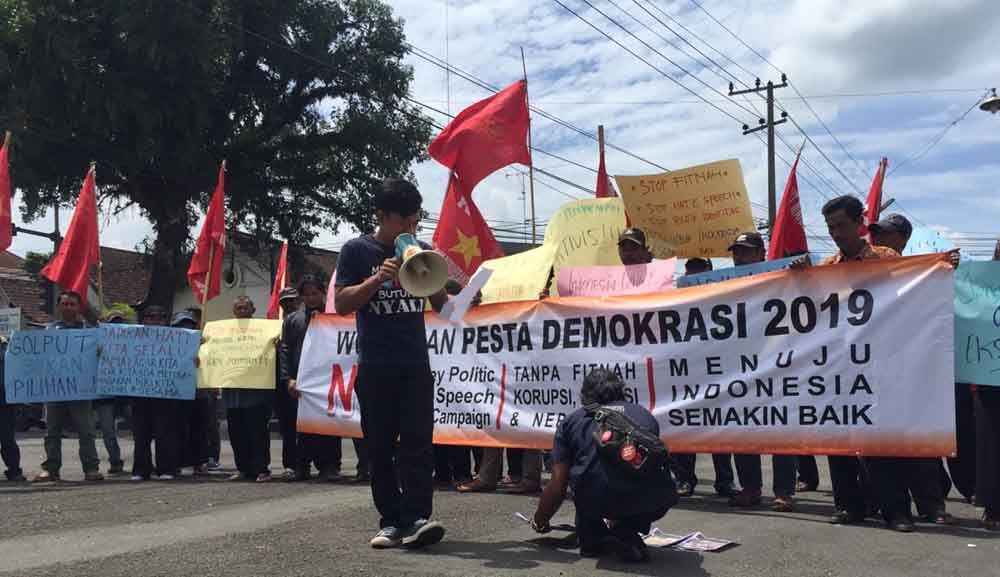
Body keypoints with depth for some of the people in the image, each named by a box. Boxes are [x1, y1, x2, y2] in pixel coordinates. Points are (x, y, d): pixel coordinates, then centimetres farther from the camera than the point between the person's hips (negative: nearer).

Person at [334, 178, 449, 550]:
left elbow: (440, 303, 15)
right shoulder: (357, 251, -1)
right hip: (375, 367, -2)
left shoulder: (421, 251, 9)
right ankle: (391, 521, 11)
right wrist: (378, 278, -18)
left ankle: (416, 519, -8)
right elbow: (341, 304, -6)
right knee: (380, 448, 3)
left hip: (416, 365, 2)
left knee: (418, 443, -6)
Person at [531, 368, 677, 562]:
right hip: (652, 501, 1)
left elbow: (558, 486, 22)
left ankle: (591, 540, 24)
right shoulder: (645, 414, 30)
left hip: (597, 497, -1)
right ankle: (626, 534, 15)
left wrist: (540, 521, 43)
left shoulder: (571, 421, 21)